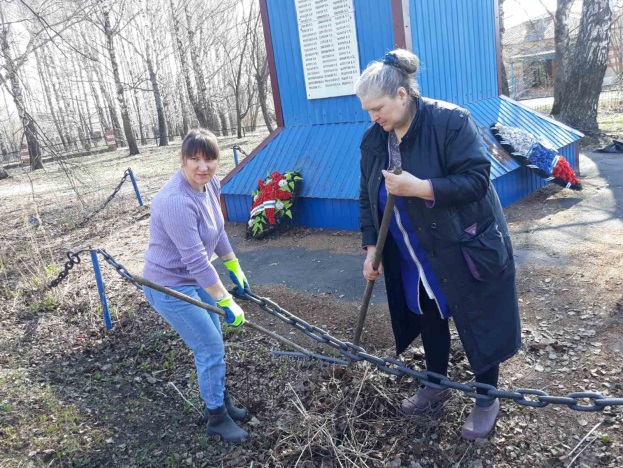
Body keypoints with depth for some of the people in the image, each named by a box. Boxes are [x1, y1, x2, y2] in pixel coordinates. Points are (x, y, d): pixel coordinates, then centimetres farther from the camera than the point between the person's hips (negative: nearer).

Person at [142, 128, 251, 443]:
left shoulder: (210, 184, -5)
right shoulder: (177, 202, -33)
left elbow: (218, 232, 9)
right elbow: (197, 262, -32)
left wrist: (235, 270, 16)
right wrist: (227, 303, -26)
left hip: (195, 280, 9)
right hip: (170, 287, -9)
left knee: (212, 344, 20)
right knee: (210, 349, 0)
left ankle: (220, 400, 42)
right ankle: (217, 418, 23)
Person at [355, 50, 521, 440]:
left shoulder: (451, 121, -20)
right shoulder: (374, 139, -2)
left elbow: (476, 180, -24)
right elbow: (368, 197, 5)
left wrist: (419, 187, -33)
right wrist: (371, 248, -1)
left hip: (465, 250, -5)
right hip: (413, 258, 6)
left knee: (479, 325, 9)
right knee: (429, 320, 20)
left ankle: (487, 401, 32)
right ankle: (436, 388, 43)